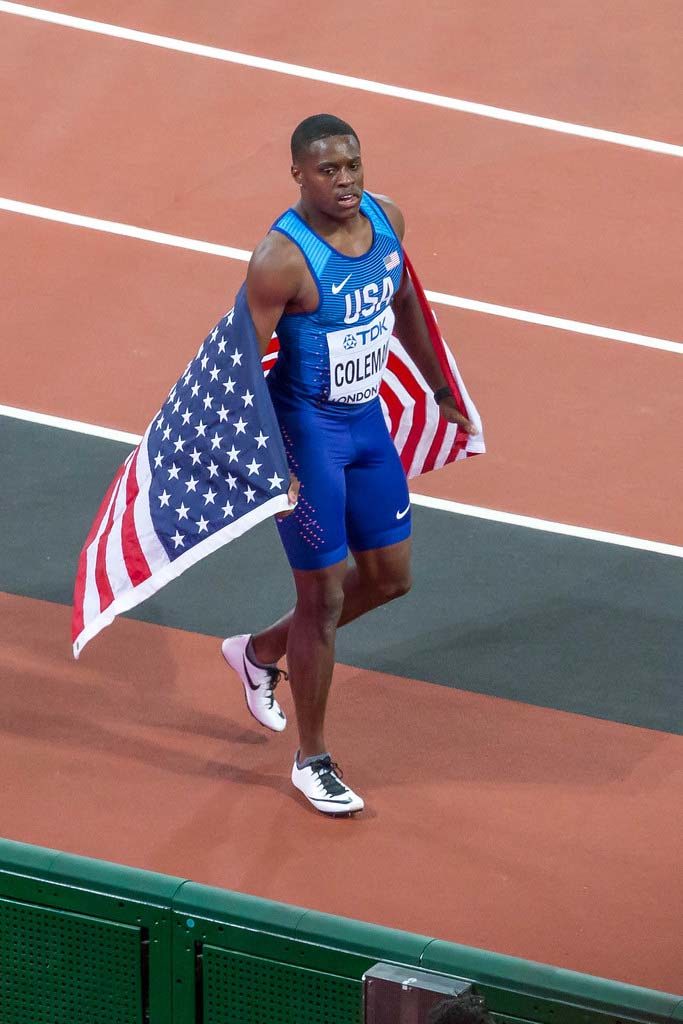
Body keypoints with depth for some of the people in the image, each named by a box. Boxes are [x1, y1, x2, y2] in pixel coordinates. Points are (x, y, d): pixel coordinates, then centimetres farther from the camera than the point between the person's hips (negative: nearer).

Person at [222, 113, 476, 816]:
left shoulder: (385, 219, -3)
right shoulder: (281, 259, -25)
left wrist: (440, 388, 22)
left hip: (368, 418, 8)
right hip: (307, 431, -7)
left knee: (389, 577, 16)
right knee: (324, 596, 1)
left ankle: (261, 652, 38)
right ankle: (311, 761, 18)